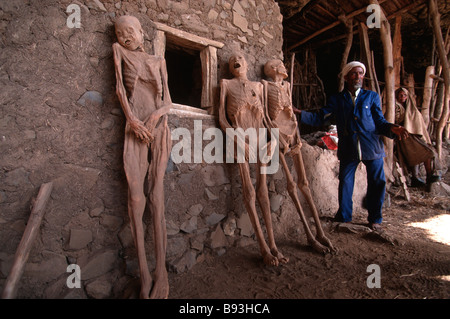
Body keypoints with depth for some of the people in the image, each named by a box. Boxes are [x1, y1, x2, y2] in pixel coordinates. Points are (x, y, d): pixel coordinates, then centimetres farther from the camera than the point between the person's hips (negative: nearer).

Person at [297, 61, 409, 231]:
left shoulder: (372, 96, 11)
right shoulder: (336, 99, 10)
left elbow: (379, 121, 7)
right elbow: (318, 118, 4)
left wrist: (392, 128, -13)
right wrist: (298, 112, -7)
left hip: (372, 147, 1)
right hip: (348, 149, -1)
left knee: (377, 183, 4)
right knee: (345, 183, 2)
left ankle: (375, 219, 23)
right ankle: (343, 218, 20)